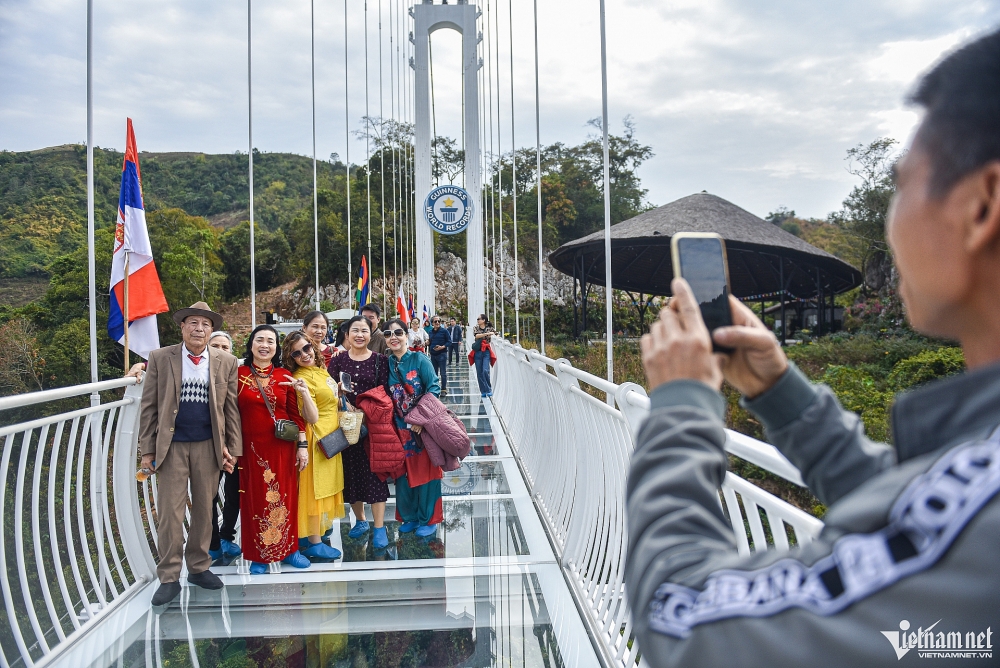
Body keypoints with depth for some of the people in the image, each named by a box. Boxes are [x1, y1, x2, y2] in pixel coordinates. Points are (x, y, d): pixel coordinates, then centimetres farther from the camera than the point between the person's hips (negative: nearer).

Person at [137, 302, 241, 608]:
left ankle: (199, 568, 26)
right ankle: (169, 578, 11)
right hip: (171, 446, -1)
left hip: (208, 446, 2)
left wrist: (233, 448, 1)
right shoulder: (160, 359, 1)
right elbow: (148, 407, 0)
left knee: (204, 510, 11)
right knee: (170, 513, 0)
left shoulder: (226, 362, 3)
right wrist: (148, 449, -3)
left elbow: (231, 408, 4)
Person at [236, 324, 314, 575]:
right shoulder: (238, 374, -1)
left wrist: (302, 445, 0)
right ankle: (258, 555, 19)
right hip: (252, 448, -1)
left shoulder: (285, 376, 4)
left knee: (284, 497, 9)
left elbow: (295, 414, 4)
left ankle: (289, 548, 24)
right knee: (255, 499, 6)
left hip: (283, 447, 1)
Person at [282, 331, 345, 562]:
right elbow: (312, 418, -25)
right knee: (315, 488, -1)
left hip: (331, 437, 9)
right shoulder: (301, 378, -19)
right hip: (318, 438, -9)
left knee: (324, 488, 14)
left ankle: (305, 538, 24)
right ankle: (314, 543, 8)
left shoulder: (321, 369, 8)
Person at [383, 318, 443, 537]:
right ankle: (409, 516, 26)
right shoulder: (386, 364, 4)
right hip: (400, 428, 4)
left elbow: (434, 388, -14)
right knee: (403, 472, 9)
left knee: (425, 471, 4)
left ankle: (429, 519, 16)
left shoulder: (419, 359, -8)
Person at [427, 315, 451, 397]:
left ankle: (444, 390, 4)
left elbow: (449, 341, -6)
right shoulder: (431, 332, 10)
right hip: (433, 355, 6)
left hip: (442, 354, -6)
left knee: (443, 373, -3)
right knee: (434, 373, 12)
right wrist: (428, 343, -1)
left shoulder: (444, 331, -5)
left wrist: (442, 347, -19)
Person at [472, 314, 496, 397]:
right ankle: (483, 391, 13)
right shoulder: (475, 328, 5)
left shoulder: (489, 328, 3)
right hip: (477, 352, 2)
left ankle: (489, 389, -1)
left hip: (486, 352, -2)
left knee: (485, 371, -16)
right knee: (479, 373, 3)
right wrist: (487, 333, -24)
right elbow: (477, 335, -14)